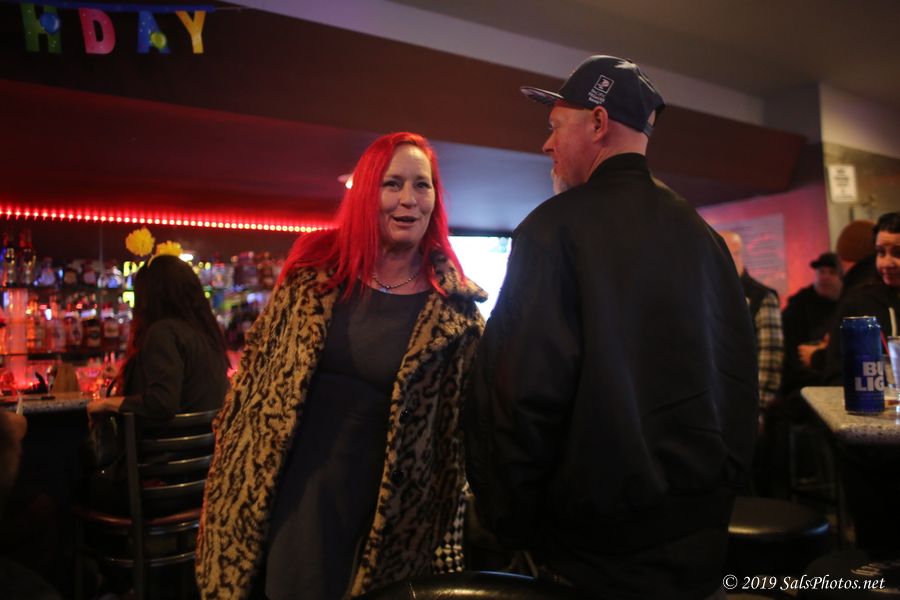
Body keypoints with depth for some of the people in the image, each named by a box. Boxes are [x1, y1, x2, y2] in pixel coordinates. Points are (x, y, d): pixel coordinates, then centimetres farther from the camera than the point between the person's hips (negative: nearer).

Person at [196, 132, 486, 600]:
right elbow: (256, 373, 4)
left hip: (383, 512, -1)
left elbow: (466, 428, -2)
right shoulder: (314, 269, -3)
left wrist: (449, 541, 1)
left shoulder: (453, 307, -7)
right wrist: (225, 485, 5)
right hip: (288, 494, 2)